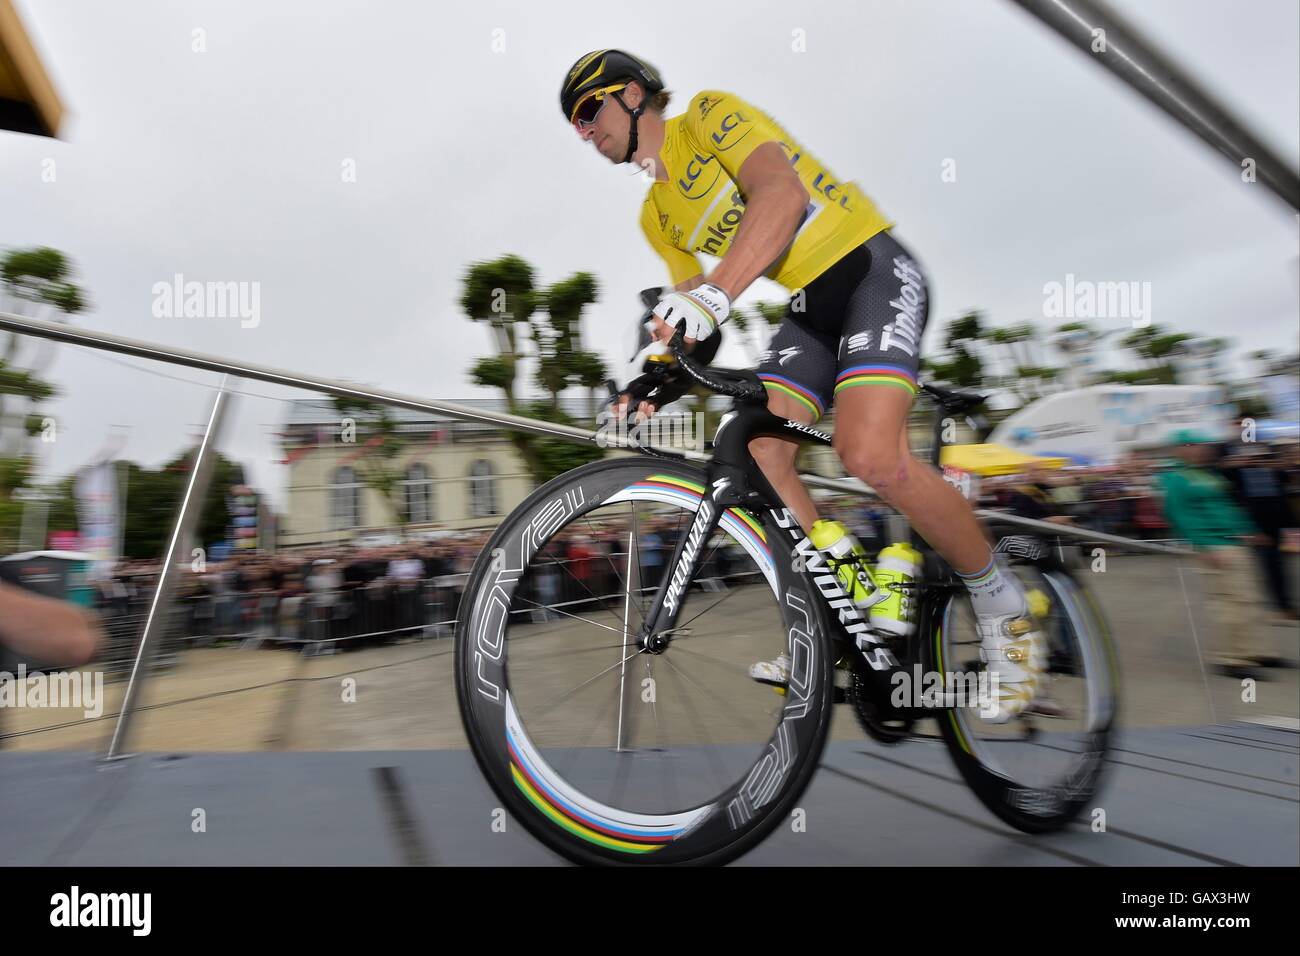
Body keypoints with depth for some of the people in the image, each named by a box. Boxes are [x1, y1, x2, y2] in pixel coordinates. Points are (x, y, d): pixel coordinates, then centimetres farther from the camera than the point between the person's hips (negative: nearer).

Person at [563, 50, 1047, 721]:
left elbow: (783, 194, -25)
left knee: (871, 454, -27)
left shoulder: (710, 114, -6)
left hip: (873, 270, -7)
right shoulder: (657, 216, 15)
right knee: (757, 456, -10)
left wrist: (714, 295, -39)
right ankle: (852, 606, 6)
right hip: (810, 303, 8)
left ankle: (1000, 604, -5)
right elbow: (690, 313, 13)